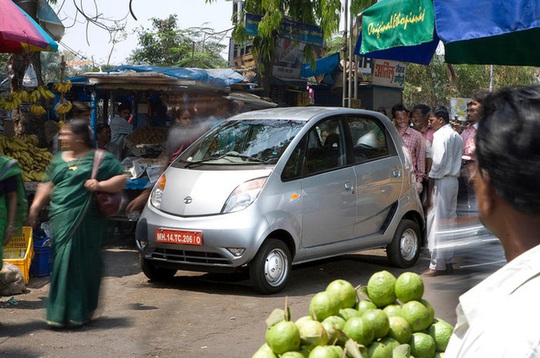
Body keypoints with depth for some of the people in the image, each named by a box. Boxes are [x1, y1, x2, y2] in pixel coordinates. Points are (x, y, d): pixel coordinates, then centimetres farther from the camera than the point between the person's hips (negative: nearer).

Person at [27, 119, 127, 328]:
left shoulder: (100, 159, 4)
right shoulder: (59, 159, 21)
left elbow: (121, 179, 0)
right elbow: (47, 185, 19)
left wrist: (101, 185, -15)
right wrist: (36, 206, 7)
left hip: (85, 222, -4)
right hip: (60, 220, 4)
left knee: (83, 265, -4)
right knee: (62, 264, 1)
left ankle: (80, 313, 5)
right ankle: (60, 312, 9)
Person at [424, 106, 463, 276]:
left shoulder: (441, 136, -12)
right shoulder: (457, 137, 16)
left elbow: (438, 163, -17)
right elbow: (458, 161, 14)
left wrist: (430, 188, -14)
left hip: (441, 181, -9)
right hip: (454, 180, 9)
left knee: (436, 223, -6)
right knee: (448, 221, 14)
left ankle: (437, 265, -6)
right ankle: (447, 260, 19)